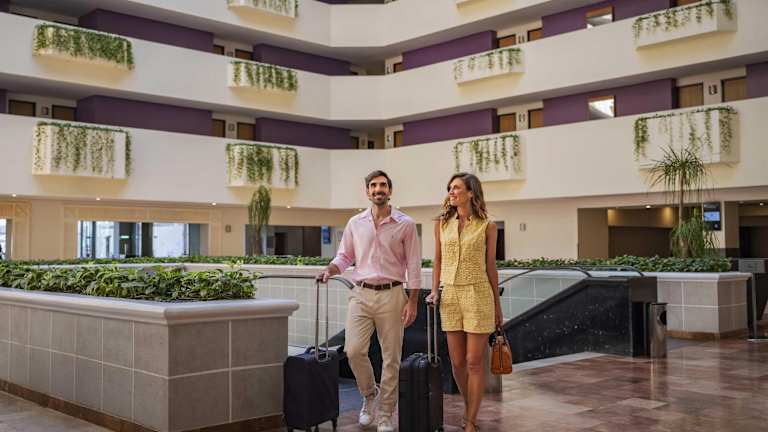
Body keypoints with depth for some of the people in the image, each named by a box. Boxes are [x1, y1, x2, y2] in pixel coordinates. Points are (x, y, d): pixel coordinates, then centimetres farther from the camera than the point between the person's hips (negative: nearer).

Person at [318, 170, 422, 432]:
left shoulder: (405, 224, 0)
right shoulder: (355, 223, 8)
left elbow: (413, 266, -1)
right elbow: (344, 257, 14)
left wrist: (412, 302, -6)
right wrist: (329, 270, -7)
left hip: (391, 295, -2)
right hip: (361, 294, 2)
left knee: (391, 358, 2)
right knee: (353, 350, -10)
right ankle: (369, 395, 18)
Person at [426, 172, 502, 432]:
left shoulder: (487, 226, -1)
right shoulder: (442, 224, 6)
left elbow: (490, 266, 3)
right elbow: (438, 261, 12)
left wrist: (497, 305, 6)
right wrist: (434, 292, 0)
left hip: (478, 295, -3)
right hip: (450, 296, 3)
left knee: (475, 362, -1)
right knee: (457, 362, 8)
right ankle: (469, 408, 31)